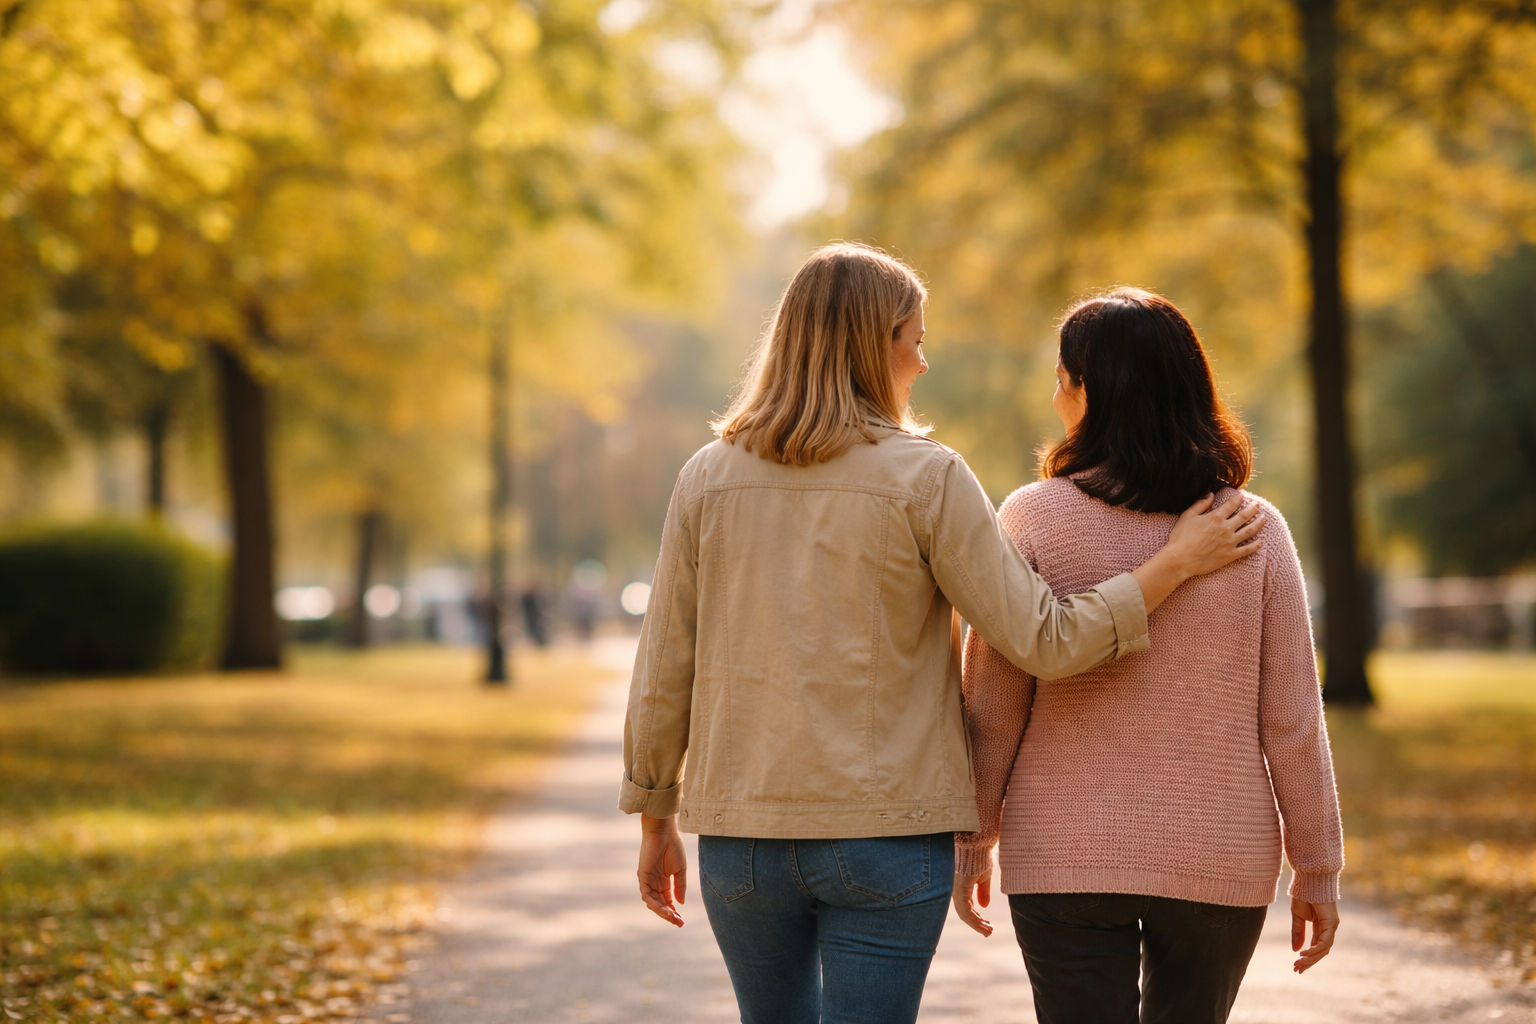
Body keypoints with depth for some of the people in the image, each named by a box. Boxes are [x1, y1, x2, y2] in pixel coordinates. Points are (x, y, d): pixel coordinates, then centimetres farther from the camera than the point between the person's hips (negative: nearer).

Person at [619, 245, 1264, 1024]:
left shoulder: (708, 477, 2)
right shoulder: (924, 478, -8)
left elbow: (664, 670, 4)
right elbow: (1044, 642, -10)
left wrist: (654, 820, 15)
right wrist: (1178, 560, -1)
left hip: (742, 828, 4)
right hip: (884, 828, -4)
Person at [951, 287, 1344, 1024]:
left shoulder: (1034, 518, -7)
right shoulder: (1256, 530, -3)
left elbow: (991, 709, -5)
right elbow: (1291, 719, -2)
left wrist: (972, 841, 8)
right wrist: (1318, 868, 7)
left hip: (1067, 853, -2)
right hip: (1219, 856, 2)